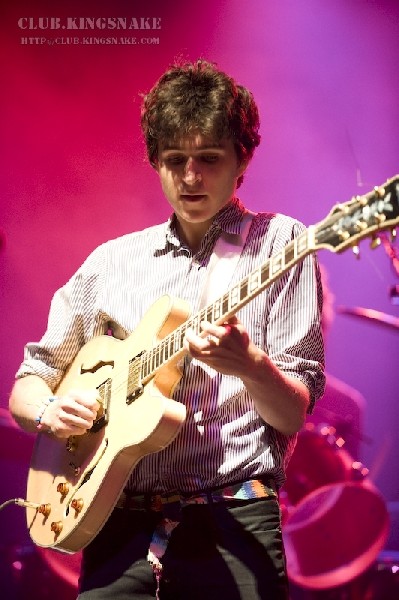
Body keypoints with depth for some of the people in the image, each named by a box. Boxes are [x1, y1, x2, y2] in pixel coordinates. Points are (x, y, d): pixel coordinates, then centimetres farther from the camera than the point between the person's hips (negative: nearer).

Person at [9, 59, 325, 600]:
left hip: (232, 519, -2)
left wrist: (251, 366, -22)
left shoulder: (276, 243, 3)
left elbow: (294, 416, -1)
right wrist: (48, 410, -3)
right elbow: (27, 386, 19)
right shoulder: (111, 261, 14)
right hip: (121, 520, 3)